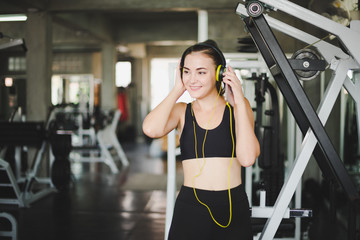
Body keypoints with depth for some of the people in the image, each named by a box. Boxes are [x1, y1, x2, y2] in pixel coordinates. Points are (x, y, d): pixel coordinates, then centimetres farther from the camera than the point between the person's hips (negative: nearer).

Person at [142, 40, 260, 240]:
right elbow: (151, 129, -19)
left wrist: (239, 102, -9)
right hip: (190, 208, 0)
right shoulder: (181, 111, 3)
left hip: (233, 210, 0)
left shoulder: (237, 108, 2)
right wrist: (177, 90, -6)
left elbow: (247, 158, -12)